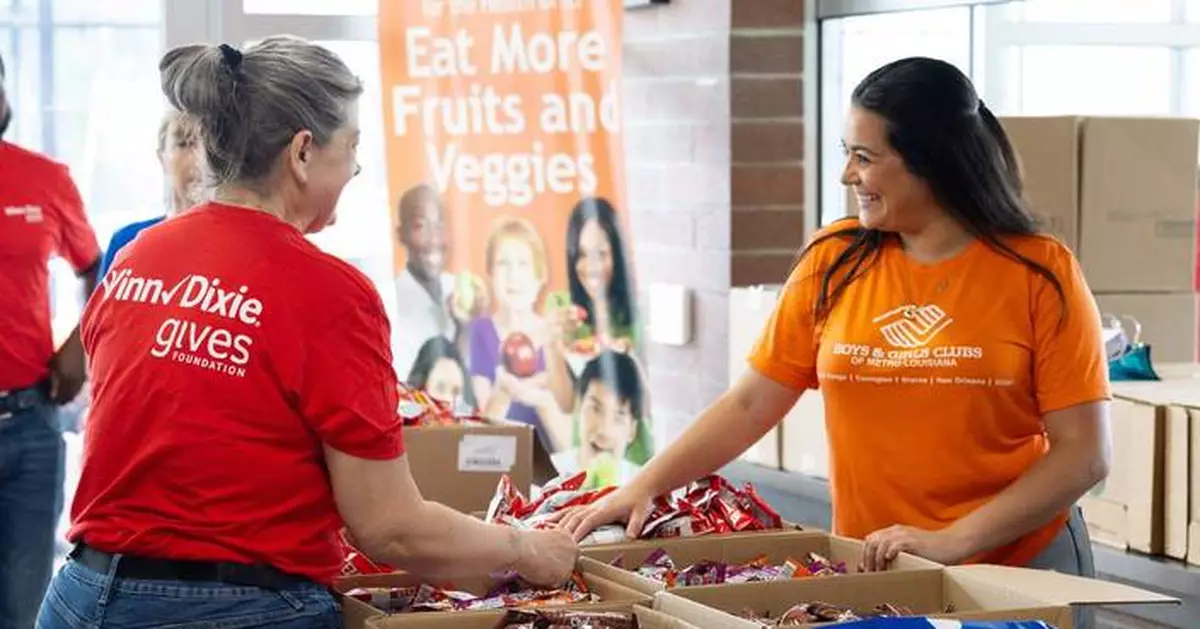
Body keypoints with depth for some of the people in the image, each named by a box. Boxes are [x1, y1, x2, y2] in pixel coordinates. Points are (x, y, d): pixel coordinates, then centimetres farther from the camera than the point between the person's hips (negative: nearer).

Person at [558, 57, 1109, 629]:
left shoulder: (1040, 273, -9)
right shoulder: (834, 261, 0)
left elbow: (1082, 454, -11)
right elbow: (750, 403, 3)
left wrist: (952, 541, -19)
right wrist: (646, 484, -8)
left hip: (1021, 568, -2)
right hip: (868, 570, 2)